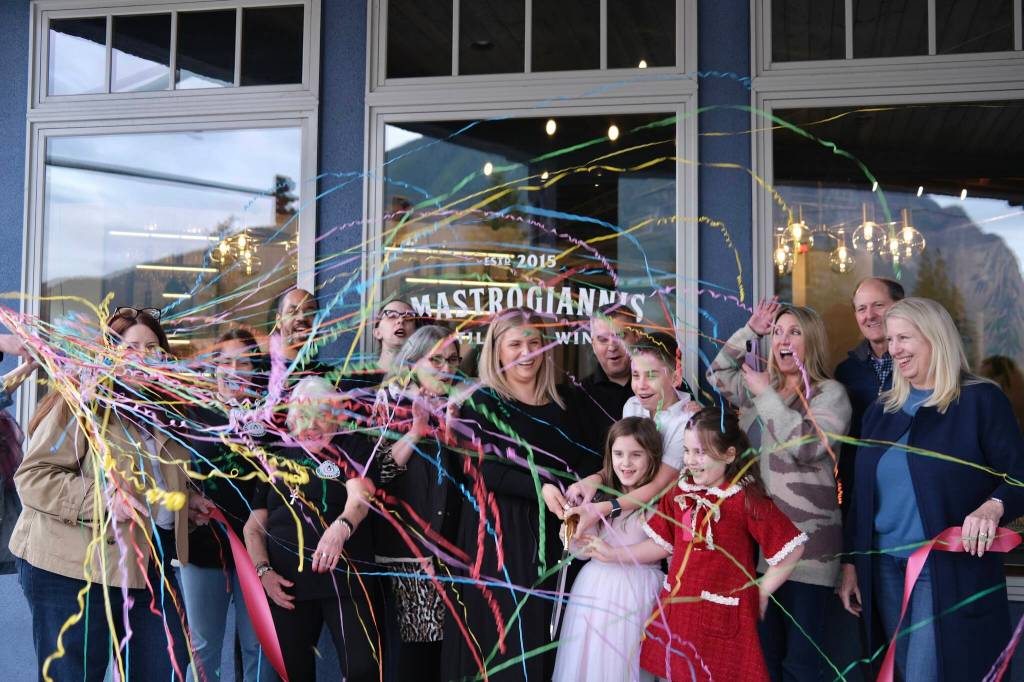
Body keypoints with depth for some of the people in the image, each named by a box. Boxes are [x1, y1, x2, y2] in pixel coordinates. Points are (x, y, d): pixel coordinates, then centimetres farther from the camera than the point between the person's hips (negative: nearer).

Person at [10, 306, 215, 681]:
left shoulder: (161, 411, 14)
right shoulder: (82, 402, -10)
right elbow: (32, 477, -17)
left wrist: (182, 502, 12)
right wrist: (100, 500, -27)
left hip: (151, 569, 7)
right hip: (73, 571, -7)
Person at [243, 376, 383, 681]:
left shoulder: (352, 447, 3)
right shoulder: (278, 458, 13)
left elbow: (360, 497, -16)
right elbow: (254, 526, 13)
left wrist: (340, 527, -37)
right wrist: (264, 571, -4)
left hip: (346, 579, -3)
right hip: (287, 584, 3)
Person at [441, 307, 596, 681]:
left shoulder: (565, 403, 14)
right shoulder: (481, 403, 0)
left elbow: (585, 460, 10)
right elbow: (484, 470, -11)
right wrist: (544, 490, -23)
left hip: (552, 535, 4)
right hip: (499, 534, -4)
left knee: (546, 635, 7)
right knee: (503, 638, -5)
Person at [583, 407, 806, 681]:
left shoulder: (747, 499, -13)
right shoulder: (679, 492, 4)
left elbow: (792, 548, -11)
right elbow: (662, 544, 11)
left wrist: (762, 592, -5)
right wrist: (613, 554, 7)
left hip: (723, 615, -5)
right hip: (677, 606, 5)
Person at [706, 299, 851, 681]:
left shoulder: (830, 393, -6)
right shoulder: (759, 387, 14)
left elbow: (806, 445, -20)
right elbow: (717, 375, 23)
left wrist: (766, 395, -13)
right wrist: (750, 331, 13)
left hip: (807, 545, -6)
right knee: (763, 651, 15)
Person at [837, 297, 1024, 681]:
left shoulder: (980, 400, -5)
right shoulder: (881, 411, 11)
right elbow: (862, 494, 14)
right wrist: (851, 564, 11)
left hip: (951, 570, -6)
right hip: (886, 567, 6)